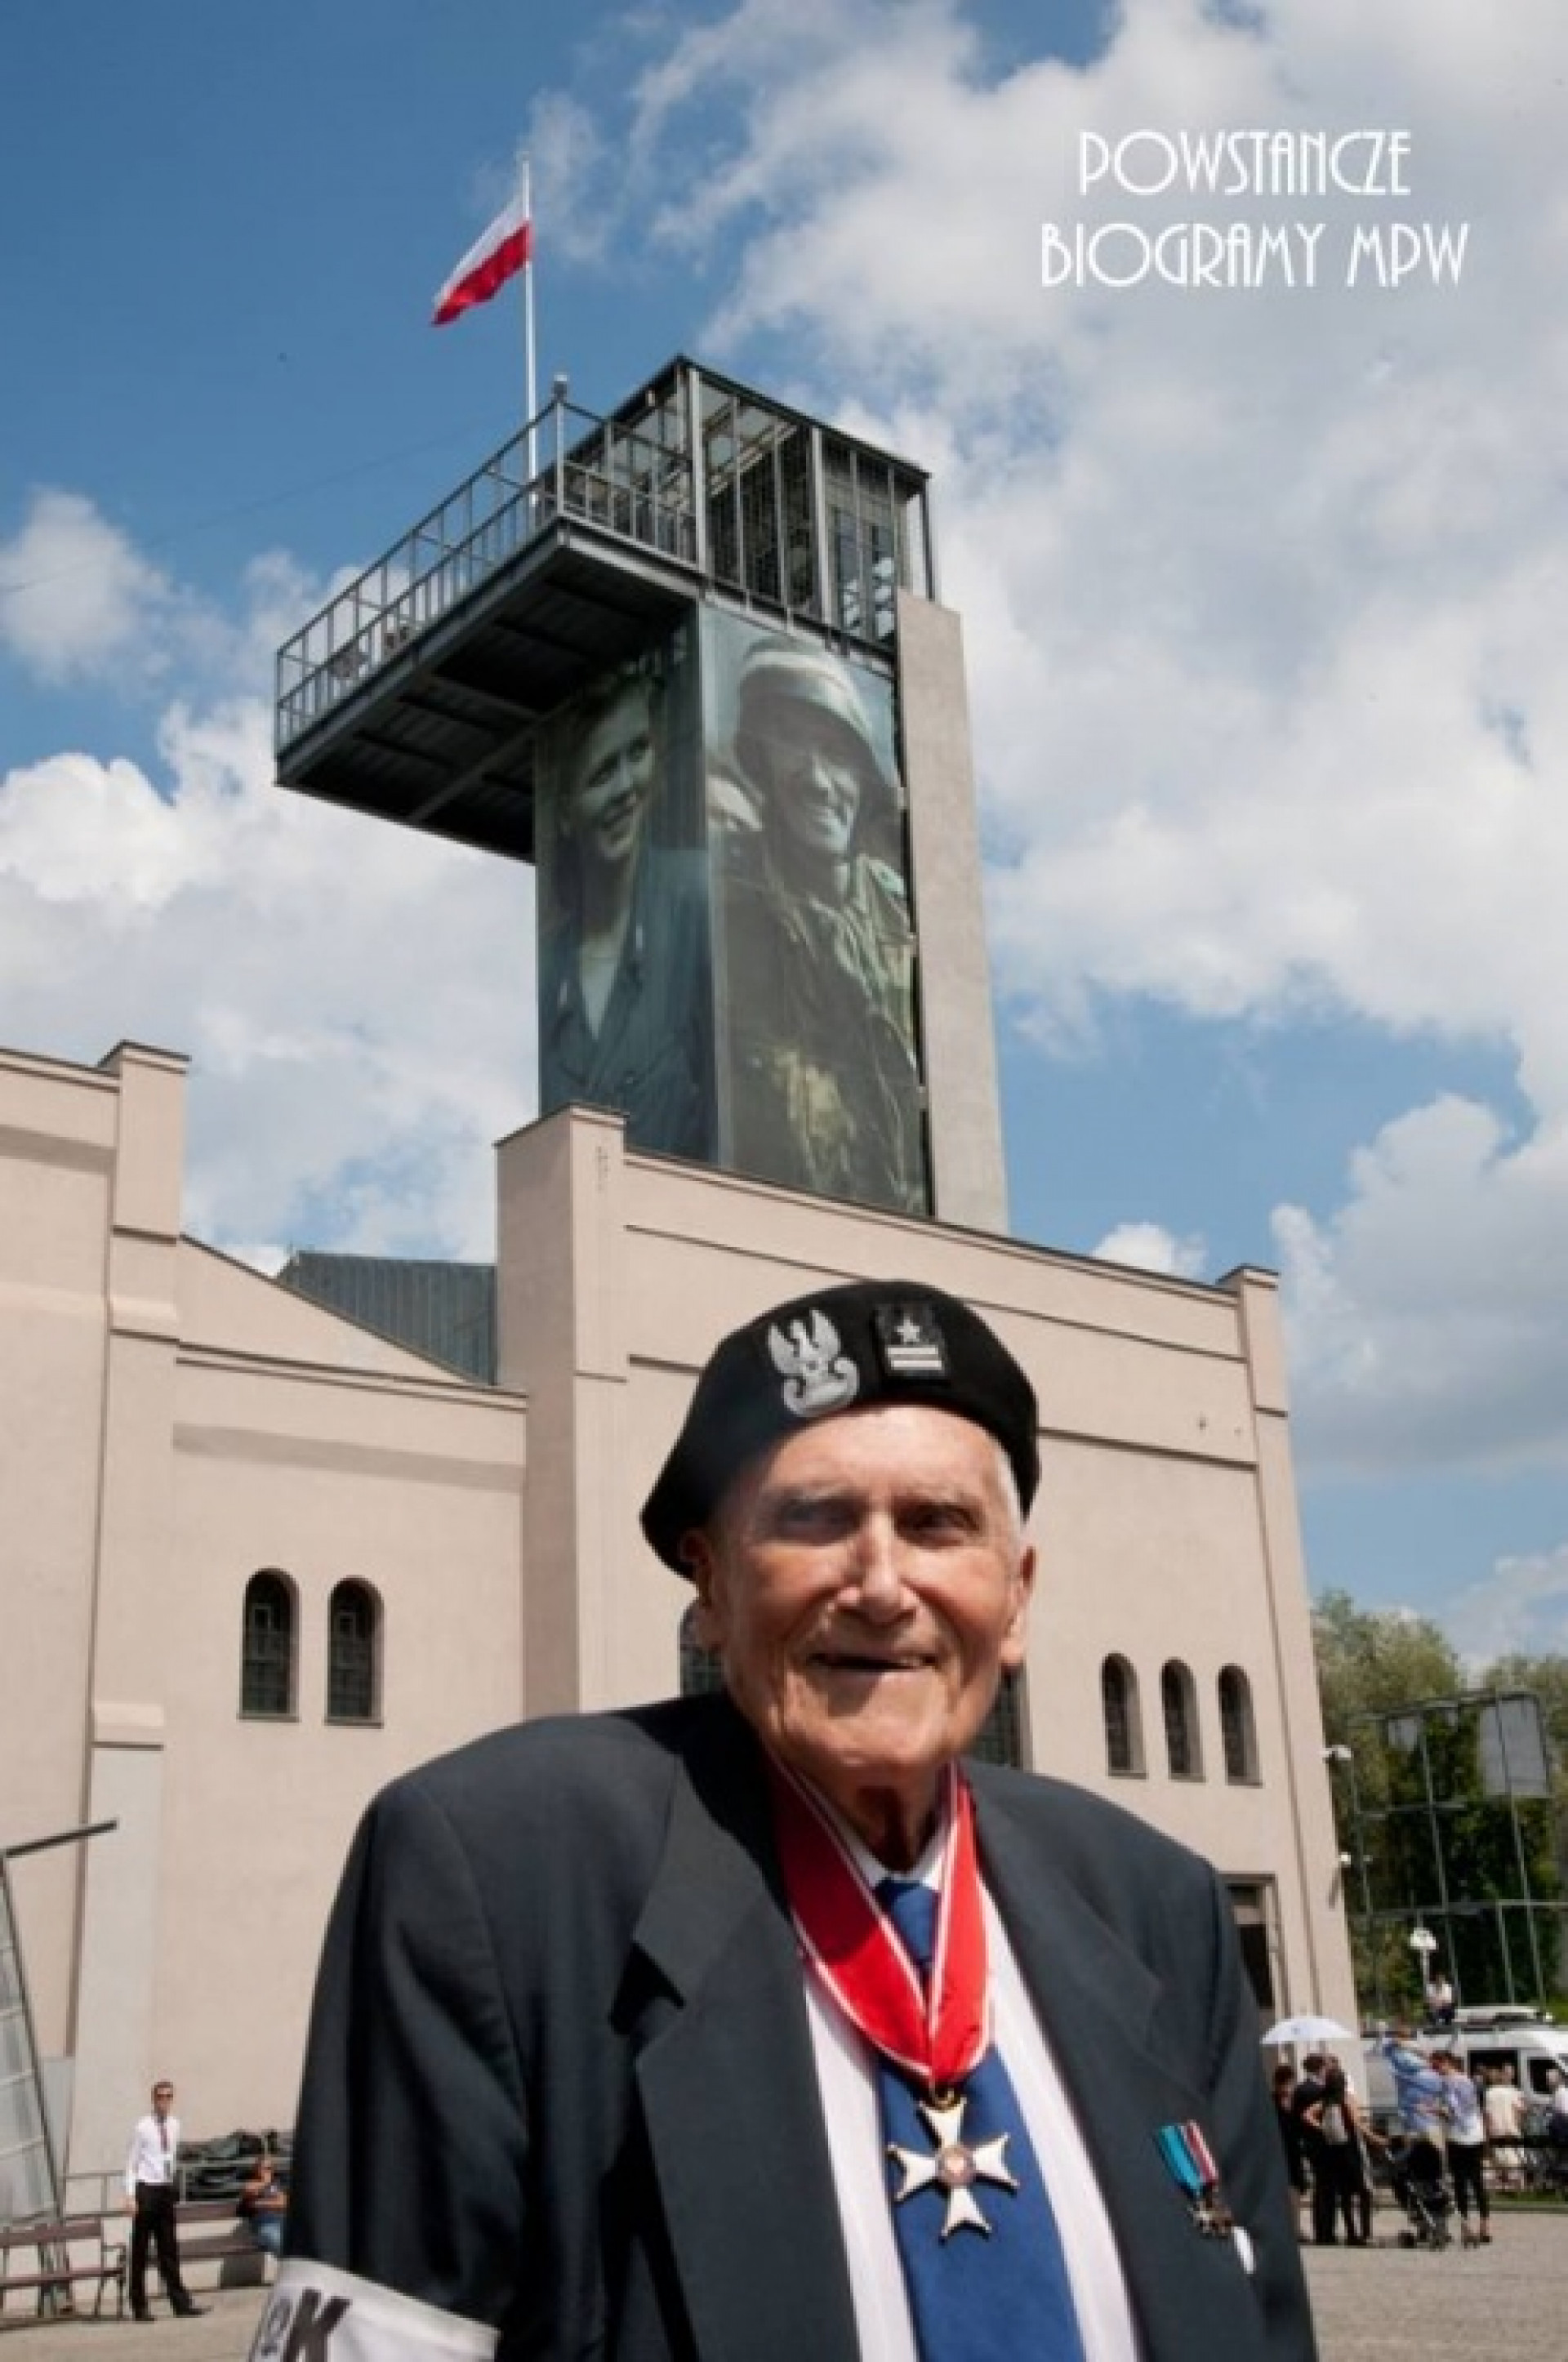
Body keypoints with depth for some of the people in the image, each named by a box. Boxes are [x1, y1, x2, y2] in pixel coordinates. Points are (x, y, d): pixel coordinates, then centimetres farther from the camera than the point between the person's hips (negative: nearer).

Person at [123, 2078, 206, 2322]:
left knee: (169, 2251, 8)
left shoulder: (174, 2125, 6)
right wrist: (130, 2196, -14)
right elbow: (131, 2163, -7)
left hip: (166, 2190, 5)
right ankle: (140, 2307, 12)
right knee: (140, 2252, 4)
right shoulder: (143, 2126, -8)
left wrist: (171, 2183, 13)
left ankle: (181, 2304, 8)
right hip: (146, 2189, -5)